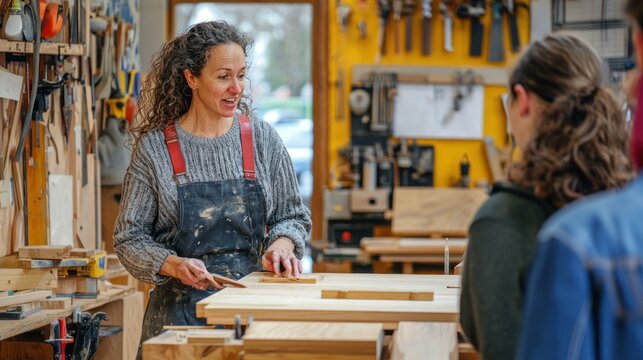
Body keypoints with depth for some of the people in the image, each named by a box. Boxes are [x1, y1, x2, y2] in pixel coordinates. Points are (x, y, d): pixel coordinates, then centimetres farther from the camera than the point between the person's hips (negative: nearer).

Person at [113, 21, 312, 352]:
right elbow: (129, 238, 0)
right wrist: (174, 265, -17)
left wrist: (281, 243, -8)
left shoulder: (262, 138, 5)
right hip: (181, 310, -2)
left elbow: (292, 215, 13)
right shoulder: (154, 147, -2)